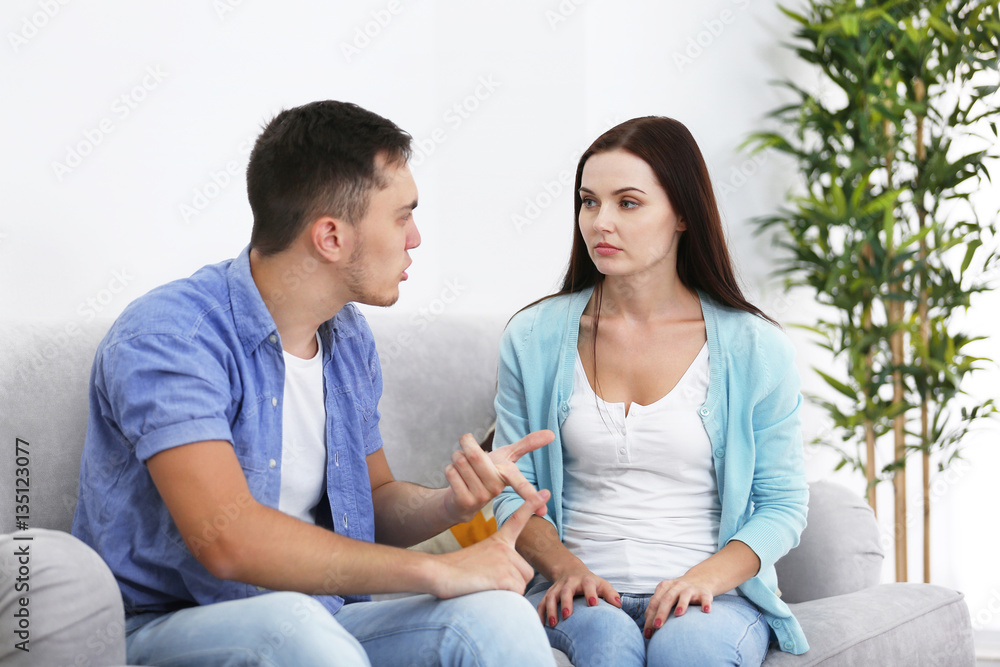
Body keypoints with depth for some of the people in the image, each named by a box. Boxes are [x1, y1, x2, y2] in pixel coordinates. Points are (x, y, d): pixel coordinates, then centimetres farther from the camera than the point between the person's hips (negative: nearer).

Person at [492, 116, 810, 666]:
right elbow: (513, 492, 9)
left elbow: (782, 504, 4)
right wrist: (565, 567, -11)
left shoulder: (753, 347, 1)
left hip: (717, 596, 0)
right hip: (581, 594, 1)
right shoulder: (533, 338, 6)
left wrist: (705, 576, -14)